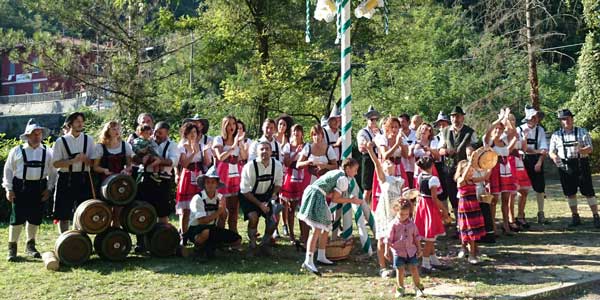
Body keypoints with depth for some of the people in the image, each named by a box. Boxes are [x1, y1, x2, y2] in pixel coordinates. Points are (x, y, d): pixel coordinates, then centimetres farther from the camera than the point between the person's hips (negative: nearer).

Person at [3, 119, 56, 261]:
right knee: (17, 218, -2)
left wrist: (49, 188, 2)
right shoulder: (17, 151, 0)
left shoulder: (47, 152, 7)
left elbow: (52, 172, 11)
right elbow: (8, 170, 3)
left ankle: (30, 246, 25)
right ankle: (12, 248, 10)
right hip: (20, 187, -3)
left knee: (35, 218, 9)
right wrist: (9, 189, -2)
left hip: (39, 188, 3)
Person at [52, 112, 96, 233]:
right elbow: (55, 163, -5)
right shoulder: (61, 141, 1)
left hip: (83, 179, 2)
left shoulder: (88, 140, 8)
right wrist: (73, 160, -17)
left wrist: (85, 159, -14)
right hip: (66, 180, -2)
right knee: (63, 214, 1)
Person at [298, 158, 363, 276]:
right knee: (317, 229, -17)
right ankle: (308, 262, -25)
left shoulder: (335, 173, 19)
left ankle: (321, 257, 31)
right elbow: (335, 199, -8)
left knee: (326, 227, 20)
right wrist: (351, 200, 1)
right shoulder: (343, 179, -8)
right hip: (316, 196, -10)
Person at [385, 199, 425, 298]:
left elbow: (416, 237, 10)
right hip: (398, 251, -2)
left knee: (414, 269, 2)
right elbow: (389, 239, -5)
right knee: (400, 271, 4)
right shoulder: (393, 224, -8)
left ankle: (418, 288, 14)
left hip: (411, 251, 2)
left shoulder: (411, 224, 2)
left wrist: (419, 249, 10)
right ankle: (400, 289, 19)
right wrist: (387, 251, -6)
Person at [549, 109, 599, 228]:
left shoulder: (582, 132, 6)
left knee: (588, 191, -3)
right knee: (570, 193, 6)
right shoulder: (556, 135, 10)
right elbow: (551, 151, 8)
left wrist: (580, 150, -23)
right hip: (565, 166, 2)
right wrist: (554, 156, -16)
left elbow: (590, 148, -1)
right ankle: (575, 217, 16)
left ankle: (596, 217, 2)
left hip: (581, 165, -2)